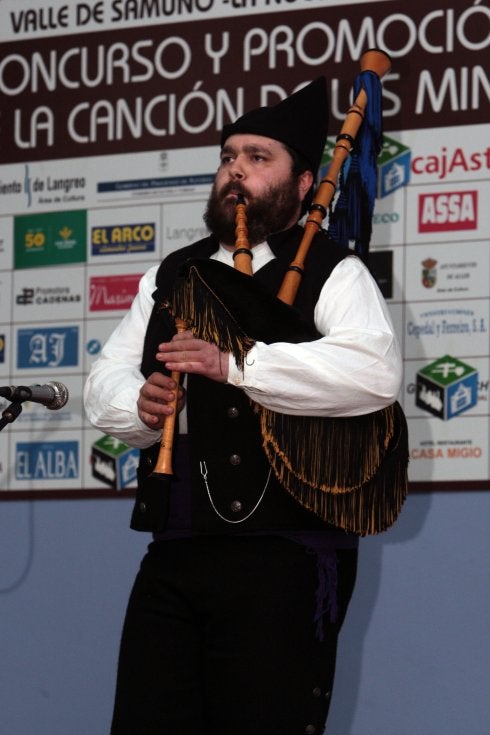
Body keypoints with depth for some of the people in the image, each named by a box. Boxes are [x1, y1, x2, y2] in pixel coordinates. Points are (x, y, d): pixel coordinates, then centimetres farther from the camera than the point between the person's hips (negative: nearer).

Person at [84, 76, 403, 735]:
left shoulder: (333, 275, 1)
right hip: (173, 552, 5)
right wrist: (140, 405, -8)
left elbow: (375, 372, -17)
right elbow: (105, 383, 17)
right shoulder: (168, 278, 20)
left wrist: (235, 364, -22)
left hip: (283, 556, -5)